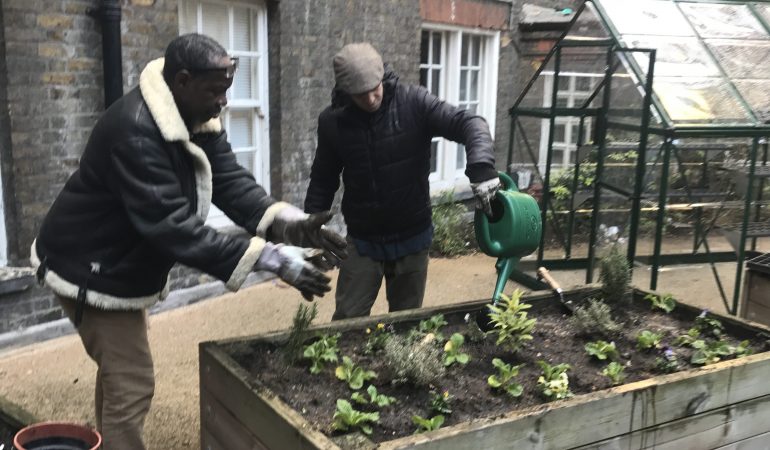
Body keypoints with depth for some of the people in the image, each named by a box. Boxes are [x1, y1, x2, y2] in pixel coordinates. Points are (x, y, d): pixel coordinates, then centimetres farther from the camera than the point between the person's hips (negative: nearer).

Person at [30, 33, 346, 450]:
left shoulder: (196, 118, -3)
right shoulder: (134, 131, -34)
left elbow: (231, 180, -11)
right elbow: (173, 226, -38)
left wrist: (284, 221, -31)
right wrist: (272, 258, -41)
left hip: (122, 264, 10)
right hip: (93, 270, -10)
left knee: (119, 372, 24)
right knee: (131, 384, -5)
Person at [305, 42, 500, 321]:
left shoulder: (414, 103, -13)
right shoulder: (332, 121, -8)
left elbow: (469, 124, -20)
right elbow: (322, 182, 4)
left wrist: (481, 169, -39)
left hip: (412, 238, 0)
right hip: (362, 242, 0)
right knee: (347, 321, 5)